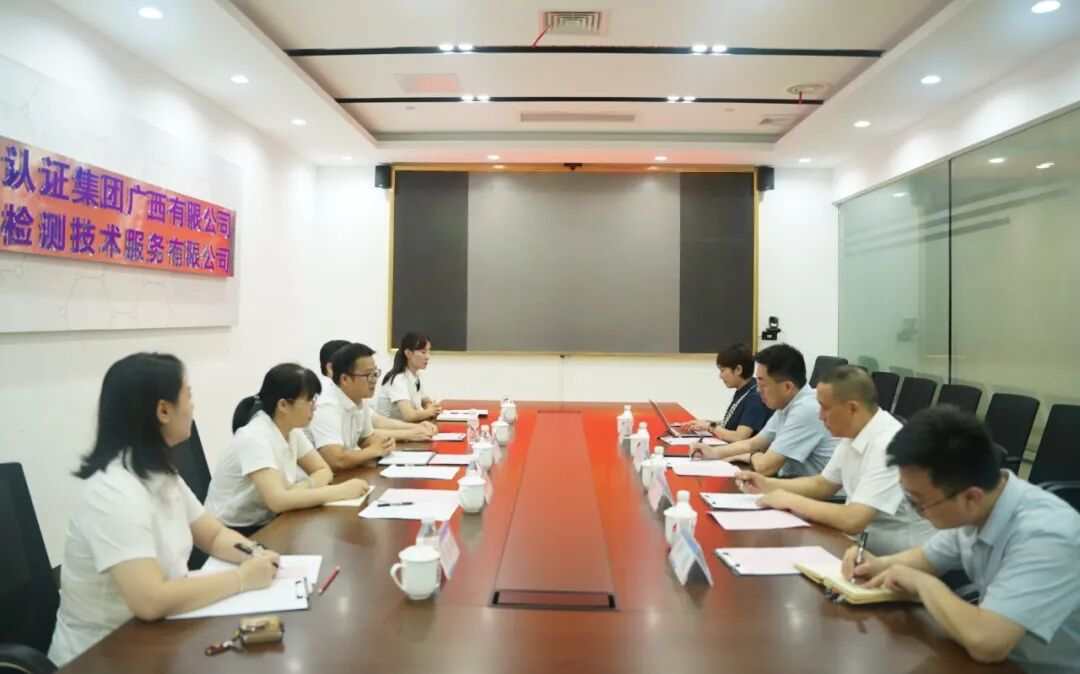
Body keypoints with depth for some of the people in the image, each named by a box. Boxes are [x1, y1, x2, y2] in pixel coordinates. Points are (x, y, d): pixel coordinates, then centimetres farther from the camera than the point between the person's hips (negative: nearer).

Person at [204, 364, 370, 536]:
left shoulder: (292, 430, -1)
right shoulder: (254, 437, -25)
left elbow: (323, 471, 5)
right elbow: (278, 500, -34)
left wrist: (303, 486, -17)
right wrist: (341, 491, -28)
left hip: (265, 524, 7)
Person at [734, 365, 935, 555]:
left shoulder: (888, 445, -26)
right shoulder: (853, 435, 2)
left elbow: (852, 520, -31)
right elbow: (822, 485, 16)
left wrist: (791, 501, -18)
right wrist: (767, 485, 3)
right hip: (862, 541, 7)